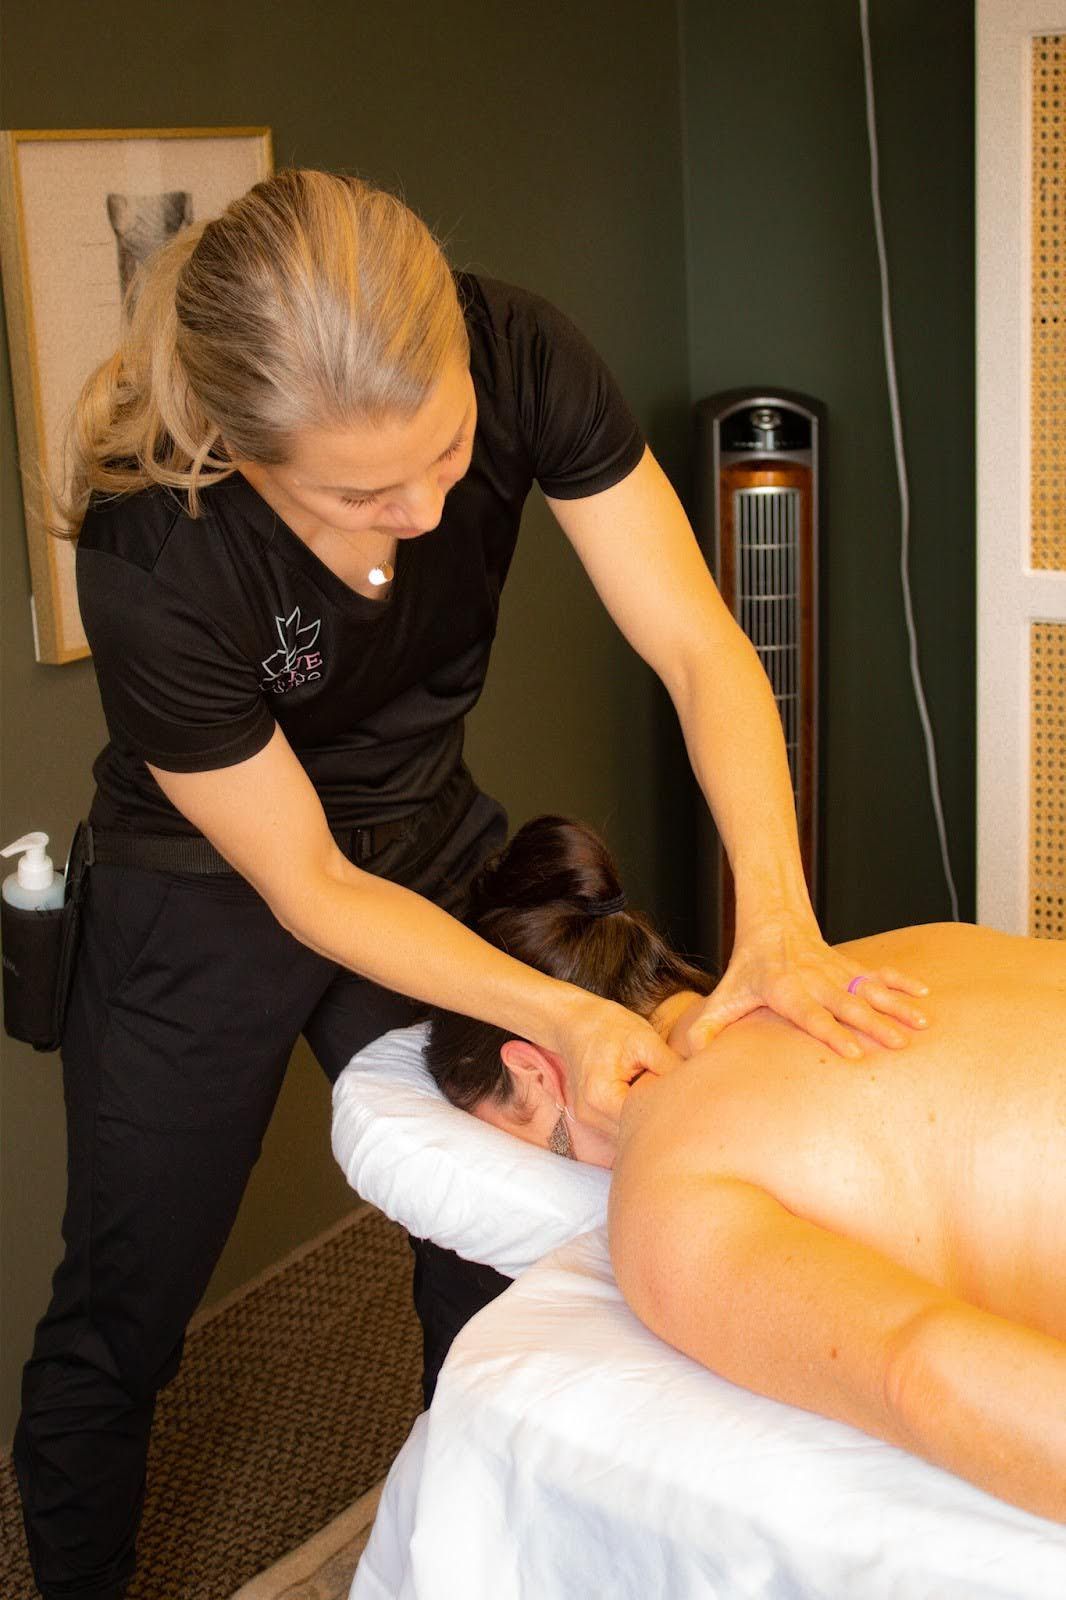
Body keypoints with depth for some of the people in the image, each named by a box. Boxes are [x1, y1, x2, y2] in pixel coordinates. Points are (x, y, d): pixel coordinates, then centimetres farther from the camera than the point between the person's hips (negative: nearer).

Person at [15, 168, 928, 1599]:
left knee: (502, 1269, 10)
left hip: (432, 859, 4)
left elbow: (700, 646, -22)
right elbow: (306, 888, -23)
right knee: (117, 1324, 8)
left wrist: (777, 922, -35)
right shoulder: (149, 561, -35)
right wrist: (557, 1013, -30)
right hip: (207, 902, -3)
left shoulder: (517, 356, -27)